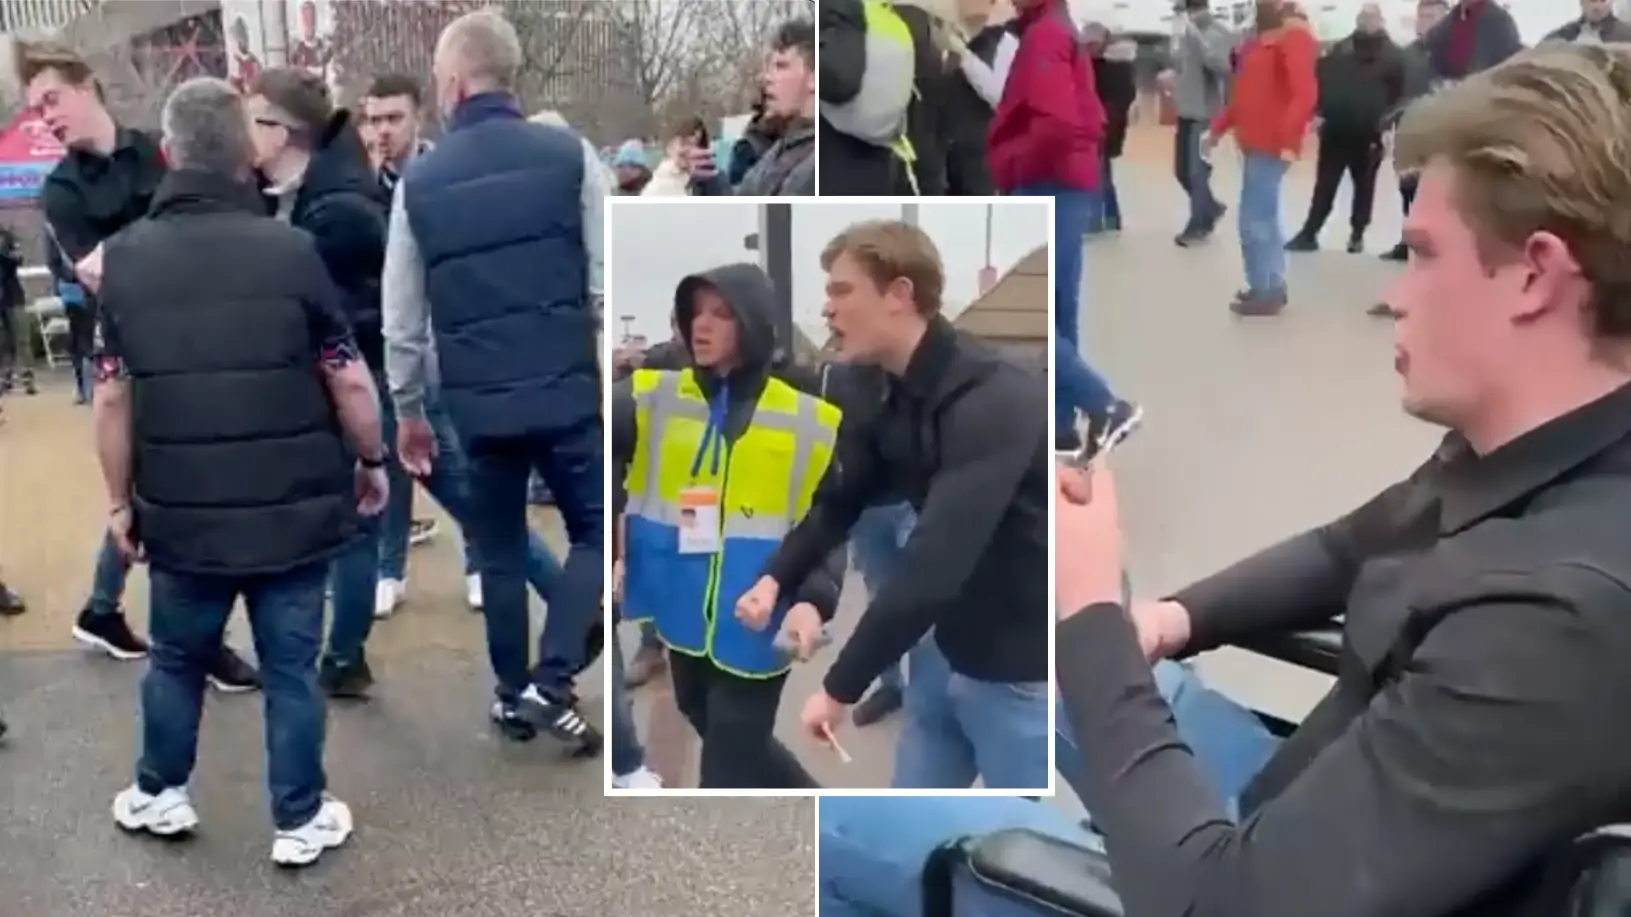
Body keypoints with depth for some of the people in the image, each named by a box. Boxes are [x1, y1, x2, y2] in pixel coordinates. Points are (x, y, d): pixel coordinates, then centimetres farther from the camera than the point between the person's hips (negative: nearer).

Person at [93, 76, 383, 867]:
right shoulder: (290, 249, -12)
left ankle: (158, 795, 37)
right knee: (291, 668, 10)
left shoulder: (124, 258, -3)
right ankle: (300, 821, 19)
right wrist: (372, 461, 6)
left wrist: (120, 501, 10)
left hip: (181, 513, 2)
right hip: (293, 508, -2)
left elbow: (112, 399, -1)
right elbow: (348, 380, -9)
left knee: (176, 660, 22)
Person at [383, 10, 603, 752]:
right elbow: (608, 286, -5)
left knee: (499, 551, 16)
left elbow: (402, 316, 6)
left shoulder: (419, 182, 2)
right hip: (567, 389, -2)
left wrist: (407, 408, 18)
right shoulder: (570, 156, -4)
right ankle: (552, 681, 1)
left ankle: (513, 693, 25)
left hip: (477, 401, 2)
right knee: (595, 531, 13)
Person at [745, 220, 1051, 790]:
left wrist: (841, 688, -26)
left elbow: (935, 565, -32)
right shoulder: (887, 397, 2)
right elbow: (840, 500, 11)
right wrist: (777, 578, -8)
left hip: (1023, 670, -8)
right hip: (949, 650, 9)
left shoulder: (993, 401, -27)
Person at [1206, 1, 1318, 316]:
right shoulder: (1261, 37, 17)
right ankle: (1272, 287, 26)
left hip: (1271, 146, -10)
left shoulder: (1294, 36, -12)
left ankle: (1265, 292, 1)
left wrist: (1288, 141, -30)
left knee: (1254, 220, -7)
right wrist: (1217, 129, 18)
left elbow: (1305, 94, -23)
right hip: (1256, 143, 10)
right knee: (1264, 216, 16)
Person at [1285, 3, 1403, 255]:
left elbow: (1398, 93, 0)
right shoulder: (1340, 49, 10)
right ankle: (1309, 233, 5)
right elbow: (1322, 79, 7)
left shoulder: (1392, 55, 5)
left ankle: (1357, 234, 16)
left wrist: (1386, 123, -10)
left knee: (1364, 185, 8)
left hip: (1368, 133, -1)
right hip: (1335, 129, 1)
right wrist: (1322, 112, -5)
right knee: (1325, 184, 3)